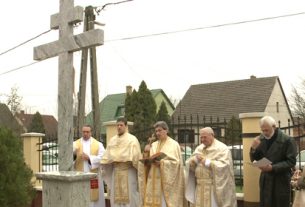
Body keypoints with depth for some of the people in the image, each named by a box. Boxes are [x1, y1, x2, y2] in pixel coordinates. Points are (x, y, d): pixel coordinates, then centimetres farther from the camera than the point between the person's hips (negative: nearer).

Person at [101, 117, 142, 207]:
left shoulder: (132, 139, -2)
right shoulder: (112, 140, 12)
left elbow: (136, 156, -8)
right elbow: (107, 156, 12)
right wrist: (104, 165, 1)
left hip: (128, 171, -4)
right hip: (115, 171, 5)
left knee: (129, 195, -2)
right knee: (116, 196, 6)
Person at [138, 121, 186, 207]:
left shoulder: (173, 144, 0)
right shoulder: (153, 145, 15)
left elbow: (176, 162, -10)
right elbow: (147, 159, 12)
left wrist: (161, 163, -20)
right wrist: (147, 162, -10)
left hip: (167, 180, -5)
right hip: (153, 179, 5)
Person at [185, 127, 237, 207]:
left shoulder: (222, 148, -5)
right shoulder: (199, 148, 12)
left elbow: (224, 165, -18)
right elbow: (189, 164, 10)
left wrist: (207, 162, -17)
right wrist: (195, 159, -12)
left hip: (215, 187, -5)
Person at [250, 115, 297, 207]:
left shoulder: (287, 140, -12)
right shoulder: (261, 138, 3)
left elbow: (291, 161, -14)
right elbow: (254, 159, 8)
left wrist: (273, 168, -23)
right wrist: (254, 148, -13)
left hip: (281, 181, -4)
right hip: (265, 180, 4)